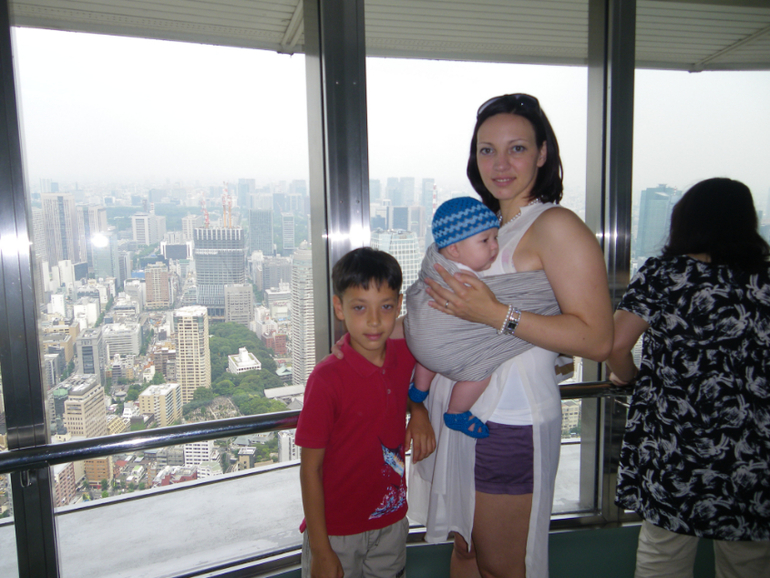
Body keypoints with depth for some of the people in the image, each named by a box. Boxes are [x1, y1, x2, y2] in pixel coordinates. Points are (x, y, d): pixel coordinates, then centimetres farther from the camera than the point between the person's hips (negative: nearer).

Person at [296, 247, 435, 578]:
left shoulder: (404, 355, -8)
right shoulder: (327, 379, -23)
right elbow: (310, 468, -16)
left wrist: (419, 411, -5)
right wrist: (320, 551, -13)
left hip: (392, 520, 5)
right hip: (337, 530, -5)